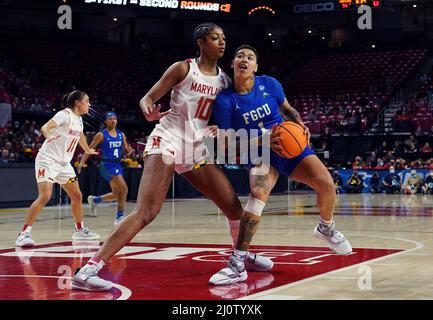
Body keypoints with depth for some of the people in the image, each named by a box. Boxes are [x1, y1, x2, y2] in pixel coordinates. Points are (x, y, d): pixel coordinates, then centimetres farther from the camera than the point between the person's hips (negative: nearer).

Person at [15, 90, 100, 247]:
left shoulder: (79, 119, 10)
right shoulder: (65, 114, -14)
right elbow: (45, 127, -29)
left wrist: (88, 150, 48)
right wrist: (48, 135, -51)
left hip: (64, 163, 8)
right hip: (48, 159, -8)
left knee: (77, 196, 10)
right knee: (45, 196, -21)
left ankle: (80, 230, 28)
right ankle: (25, 233, -19)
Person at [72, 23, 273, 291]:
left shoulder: (224, 80, 11)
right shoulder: (183, 68, -5)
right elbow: (147, 98, -6)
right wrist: (150, 111, -29)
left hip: (196, 149, 7)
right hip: (167, 141, -7)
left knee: (233, 205, 8)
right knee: (146, 212, -22)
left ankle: (243, 255, 35)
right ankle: (87, 271, -25)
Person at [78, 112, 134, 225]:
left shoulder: (121, 134, 9)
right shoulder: (101, 135, -6)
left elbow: (126, 150, 14)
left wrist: (129, 150, -10)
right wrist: (82, 162, -14)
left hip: (117, 165, 7)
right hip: (106, 165, -7)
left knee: (116, 194, 13)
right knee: (124, 189, -20)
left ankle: (94, 200, 36)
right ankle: (119, 216, -11)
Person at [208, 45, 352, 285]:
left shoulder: (269, 84, -5)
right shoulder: (225, 101, -12)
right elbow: (228, 143, -10)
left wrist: (299, 124, -8)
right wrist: (262, 143, -23)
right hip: (260, 154, -3)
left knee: (326, 185, -16)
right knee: (258, 195, -32)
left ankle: (326, 228, 19)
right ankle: (237, 265, -30)